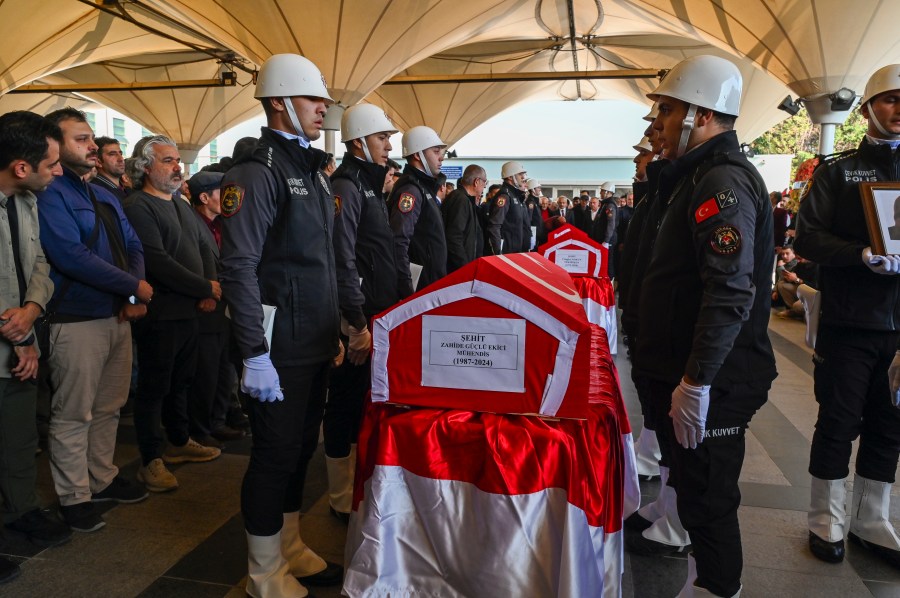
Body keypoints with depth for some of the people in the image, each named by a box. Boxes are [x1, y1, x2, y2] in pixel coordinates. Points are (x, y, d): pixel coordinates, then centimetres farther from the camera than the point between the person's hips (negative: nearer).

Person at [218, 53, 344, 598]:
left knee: (302, 447, 17)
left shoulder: (313, 170, 16)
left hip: (316, 343, 8)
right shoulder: (258, 172, -12)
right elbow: (239, 268, -18)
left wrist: (335, 329, 18)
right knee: (276, 454, 3)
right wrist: (256, 354, -21)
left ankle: (292, 549, 35)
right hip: (280, 348, -8)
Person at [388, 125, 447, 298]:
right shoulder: (411, 190, -16)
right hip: (422, 286, -10)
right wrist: (408, 290, -26)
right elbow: (398, 243, -26)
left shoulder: (423, 186, 16)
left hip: (431, 281, 10)